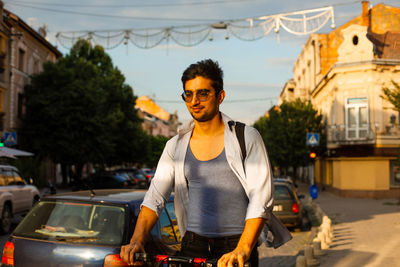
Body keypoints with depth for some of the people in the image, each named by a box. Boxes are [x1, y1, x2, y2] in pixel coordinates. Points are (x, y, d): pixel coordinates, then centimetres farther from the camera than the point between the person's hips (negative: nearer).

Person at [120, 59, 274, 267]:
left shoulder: (247, 138, 0)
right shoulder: (176, 146, 9)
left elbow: (261, 199, -7)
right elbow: (154, 198, 4)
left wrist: (243, 249, -19)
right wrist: (137, 240, -12)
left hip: (235, 244, -2)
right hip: (193, 246, 2)